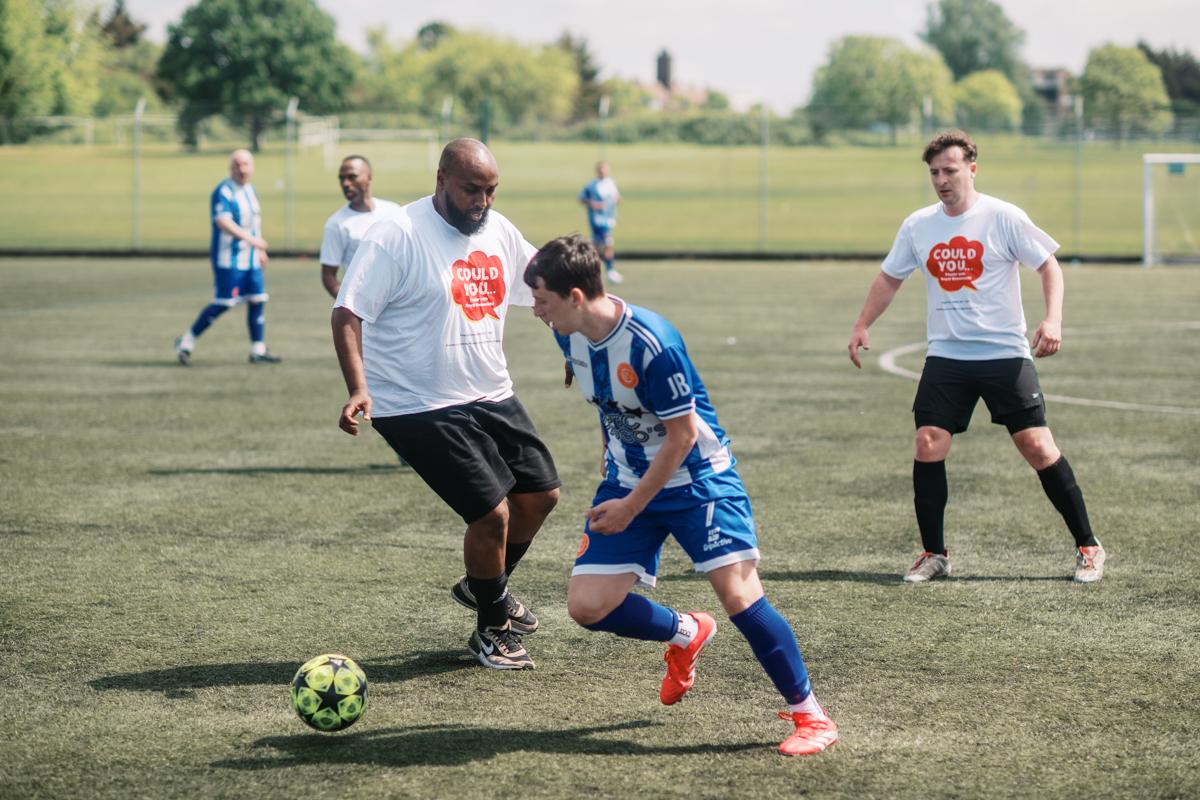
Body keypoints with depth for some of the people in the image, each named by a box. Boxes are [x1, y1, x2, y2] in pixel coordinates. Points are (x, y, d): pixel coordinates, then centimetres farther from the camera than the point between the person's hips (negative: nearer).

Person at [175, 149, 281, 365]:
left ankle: (258, 351, 12)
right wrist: (250, 239, -38)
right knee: (224, 303, -8)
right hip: (228, 259, -8)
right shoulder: (223, 192, -14)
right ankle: (186, 342, 4)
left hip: (250, 259, 8)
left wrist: (260, 250, 25)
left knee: (258, 300, 4)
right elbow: (223, 222, -28)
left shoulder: (251, 190, 13)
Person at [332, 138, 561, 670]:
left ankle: (482, 586, 41)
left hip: (491, 396, 8)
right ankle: (491, 631, 13)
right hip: (422, 408, -8)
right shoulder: (397, 237, -17)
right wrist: (358, 388, -31)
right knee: (491, 512, -12)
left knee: (540, 494, 14)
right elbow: (348, 313, -19)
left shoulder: (499, 231, 5)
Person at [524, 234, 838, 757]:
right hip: (627, 478, 7)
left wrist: (630, 507, -17)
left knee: (738, 593, -18)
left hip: (696, 477, -7)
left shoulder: (652, 344, -28)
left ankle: (810, 715, -2)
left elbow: (682, 436, -21)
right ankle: (685, 634, 24)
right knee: (586, 606, -4)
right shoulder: (569, 336, -4)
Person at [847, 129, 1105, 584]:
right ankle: (934, 554, 7)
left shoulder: (1003, 218, -6)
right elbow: (890, 278, 20)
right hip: (945, 359, 3)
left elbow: (1048, 265, -3)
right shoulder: (917, 226, 5)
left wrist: (1052, 319, -17)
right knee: (928, 445, -8)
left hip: (1005, 355, -3)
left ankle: (1088, 547, 6)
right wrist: (862, 325, 11)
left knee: (1037, 446, -7)